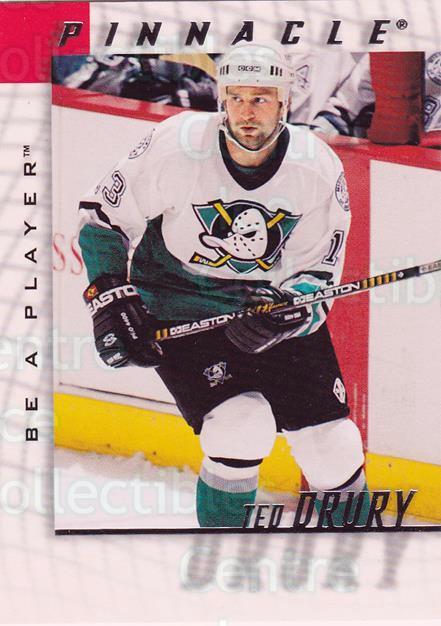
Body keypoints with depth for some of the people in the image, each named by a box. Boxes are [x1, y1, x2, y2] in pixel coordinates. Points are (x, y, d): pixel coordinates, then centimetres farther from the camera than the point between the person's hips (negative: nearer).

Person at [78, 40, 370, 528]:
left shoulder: (318, 167, -12)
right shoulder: (176, 146, -18)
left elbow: (318, 271, -6)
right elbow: (102, 215, -6)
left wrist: (288, 310, -27)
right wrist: (110, 299, -14)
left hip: (276, 305, 3)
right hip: (179, 310, -2)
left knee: (332, 446, 0)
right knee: (242, 430, -23)